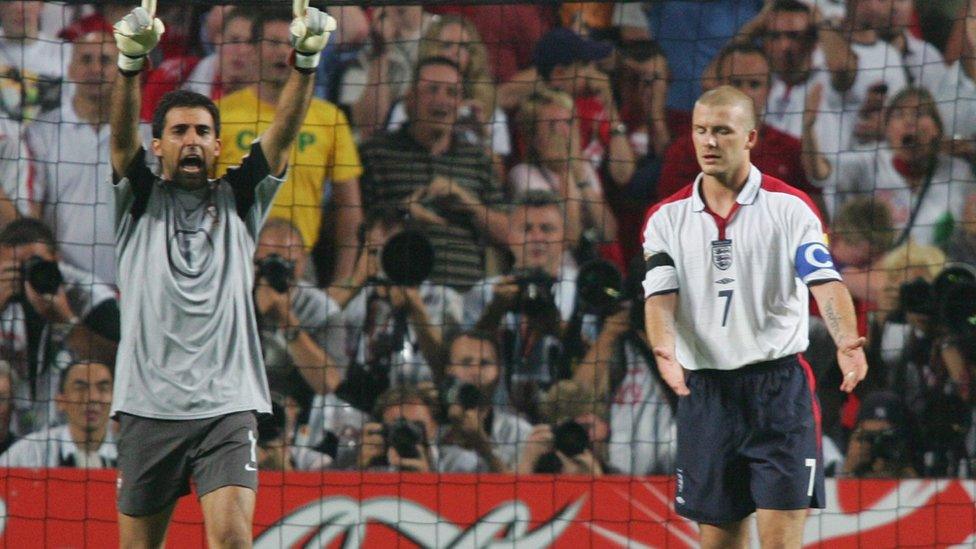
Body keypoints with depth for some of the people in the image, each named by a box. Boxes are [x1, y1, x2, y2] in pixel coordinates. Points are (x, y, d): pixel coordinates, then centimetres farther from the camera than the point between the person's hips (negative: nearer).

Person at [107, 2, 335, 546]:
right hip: (148, 408, 0)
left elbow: (283, 133, 1)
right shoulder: (141, 202, 10)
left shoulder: (238, 201, 14)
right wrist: (132, 61, -27)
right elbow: (123, 134, -8)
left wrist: (306, 60, -17)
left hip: (228, 406, 0)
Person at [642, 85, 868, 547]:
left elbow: (825, 283, -12)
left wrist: (846, 341, -31)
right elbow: (660, 296, -3)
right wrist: (665, 350, -25)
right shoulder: (667, 218, 7)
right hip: (705, 391, 3)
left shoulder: (790, 208, -2)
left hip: (779, 385, -3)